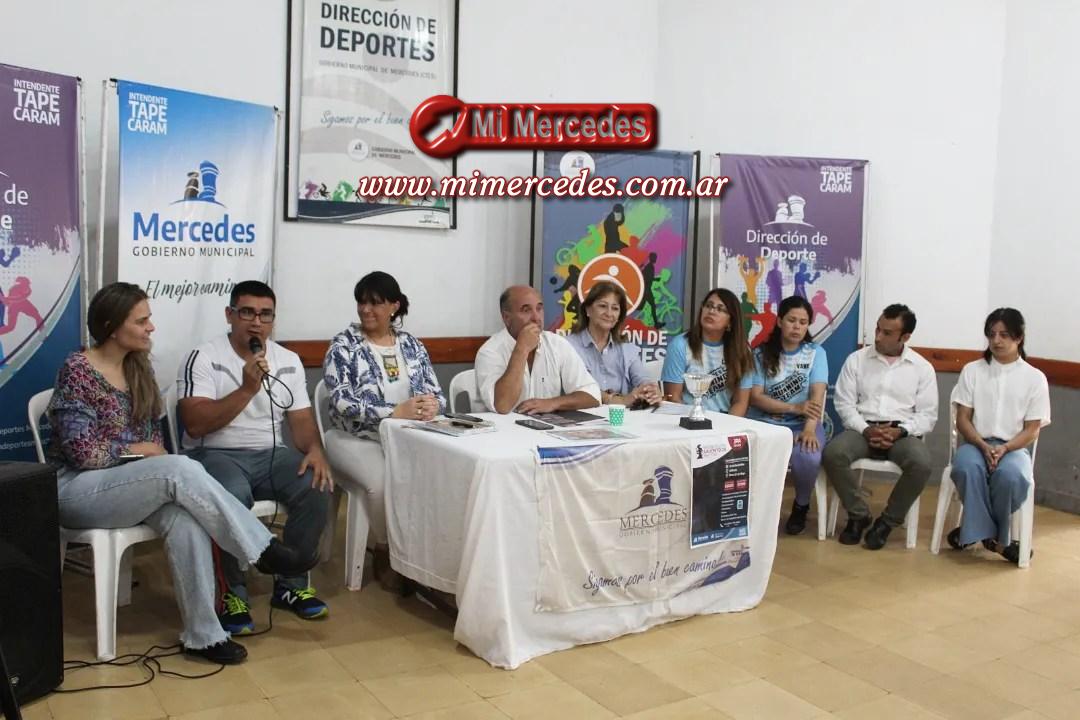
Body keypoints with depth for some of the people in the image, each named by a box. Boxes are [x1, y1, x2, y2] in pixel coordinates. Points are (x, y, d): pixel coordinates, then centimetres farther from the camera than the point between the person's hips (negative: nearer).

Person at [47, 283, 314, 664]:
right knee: (182, 469, -33)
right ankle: (264, 549, -24)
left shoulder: (139, 366, 8)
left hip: (131, 483, 6)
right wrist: (135, 449, -7)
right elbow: (83, 453, -18)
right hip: (78, 489, -6)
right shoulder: (77, 371, -13)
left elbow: (153, 430, 16)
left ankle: (202, 634, -25)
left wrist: (153, 453, -5)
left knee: (185, 519, -29)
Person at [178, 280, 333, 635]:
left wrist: (314, 450, -14)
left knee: (316, 488, -23)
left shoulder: (289, 361, 10)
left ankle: (291, 585, -3)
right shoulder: (203, 358, -7)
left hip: (269, 454, 5)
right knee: (234, 496, -37)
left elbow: (301, 419, 8)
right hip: (214, 455, -4)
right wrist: (247, 389, -21)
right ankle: (231, 593, -14)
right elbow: (195, 425, -16)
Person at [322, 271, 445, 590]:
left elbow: (436, 394, 7)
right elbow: (343, 402, -16)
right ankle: (384, 556, -5)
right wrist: (396, 412, -25)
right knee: (384, 480, -32)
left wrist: (432, 406, -19)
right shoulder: (343, 346, -4)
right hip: (356, 439, -3)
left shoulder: (412, 345, 9)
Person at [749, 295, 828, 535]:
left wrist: (809, 429, -26)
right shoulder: (761, 354, 4)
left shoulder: (816, 352, 5)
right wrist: (795, 408, -17)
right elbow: (755, 397, -4)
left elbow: (817, 395, -8)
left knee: (808, 458, -33)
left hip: (802, 425, 0)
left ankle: (801, 505, 0)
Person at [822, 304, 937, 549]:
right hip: (862, 429, 1)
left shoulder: (922, 367, 6)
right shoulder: (856, 359, 6)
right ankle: (858, 514, -8)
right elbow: (844, 403, 2)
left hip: (902, 433, 0)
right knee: (832, 453, -31)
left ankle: (888, 521, -9)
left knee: (921, 463, -33)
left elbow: (928, 415, 2)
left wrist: (899, 431, -16)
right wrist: (866, 430, -15)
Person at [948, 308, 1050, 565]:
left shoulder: (1035, 377, 4)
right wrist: (983, 446, -15)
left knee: (1010, 475, -36)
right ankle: (987, 533, -21)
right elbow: (962, 419, 4)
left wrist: (1004, 448, -17)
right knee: (966, 468, -35)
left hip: (1014, 447, -1)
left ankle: (977, 530, -15)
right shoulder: (972, 370, 6)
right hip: (976, 443, 1)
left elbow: (1032, 430, 1)